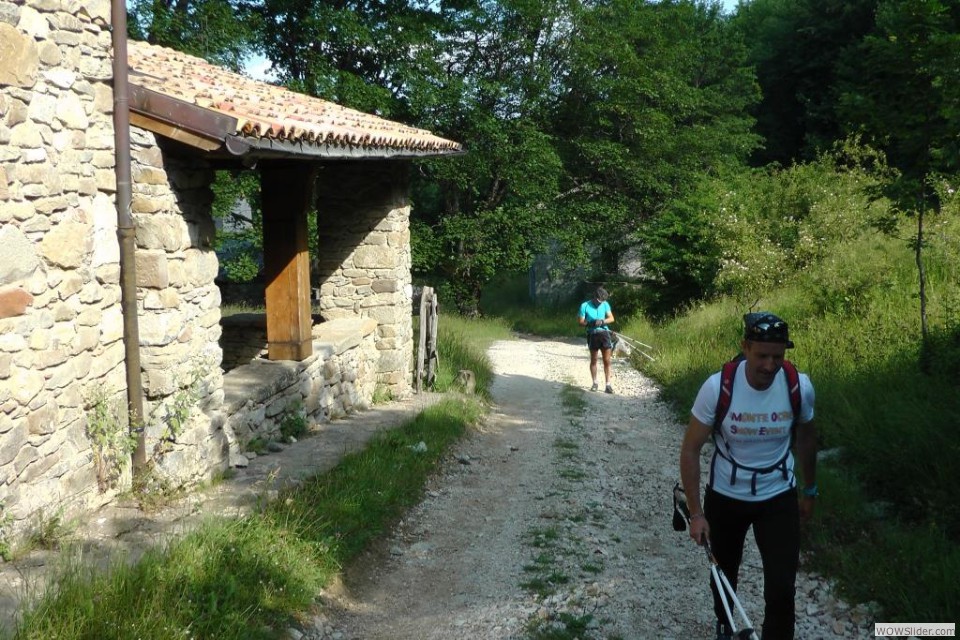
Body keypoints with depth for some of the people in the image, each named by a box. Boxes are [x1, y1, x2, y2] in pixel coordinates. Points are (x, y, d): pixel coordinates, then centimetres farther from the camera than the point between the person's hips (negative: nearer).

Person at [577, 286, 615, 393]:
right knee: (593, 360, 9)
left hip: (604, 334, 2)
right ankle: (594, 383, 20)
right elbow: (581, 322, -6)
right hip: (593, 335, -2)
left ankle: (608, 384, 2)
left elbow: (611, 319, 0)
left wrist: (602, 321, -19)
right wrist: (591, 323, -24)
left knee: (607, 361, 0)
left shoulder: (605, 304, 1)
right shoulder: (585, 306, -6)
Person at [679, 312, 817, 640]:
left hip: (779, 498, 0)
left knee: (782, 590, -8)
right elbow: (691, 449, -15)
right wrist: (696, 512, -16)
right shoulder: (718, 386, -25)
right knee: (724, 573, 22)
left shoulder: (800, 386, -19)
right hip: (725, 496, 0)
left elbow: (806, 436, 3)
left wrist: (809, 490, 14)